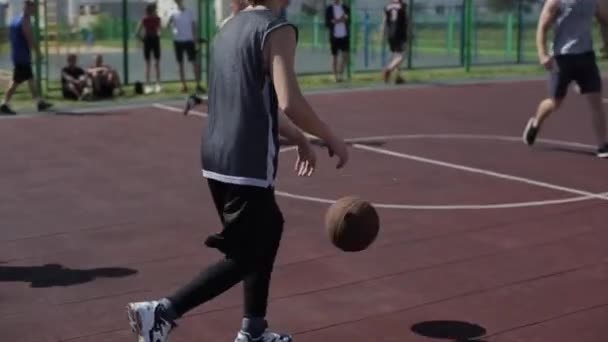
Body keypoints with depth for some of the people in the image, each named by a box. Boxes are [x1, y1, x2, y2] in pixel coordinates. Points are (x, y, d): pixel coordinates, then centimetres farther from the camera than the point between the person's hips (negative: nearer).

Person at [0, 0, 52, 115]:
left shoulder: (15, 20, 15)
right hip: (23, 56, -10)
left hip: (16, 54, 10)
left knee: (31, 79, 15)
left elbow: (11, 37, 18)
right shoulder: (25, 20, -13)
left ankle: (39, 102, 20)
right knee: (16, 81, -7)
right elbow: (30, 39, -18)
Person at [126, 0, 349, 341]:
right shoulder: (277, 29, -11)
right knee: (244, 256, 2)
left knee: (269, 230, 22)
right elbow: (289, 103, -22)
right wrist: (332, 139, -7)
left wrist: (300, 139, 29)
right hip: (247, 164, -9)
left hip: (218, 158, 9)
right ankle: (161, 312, -5)